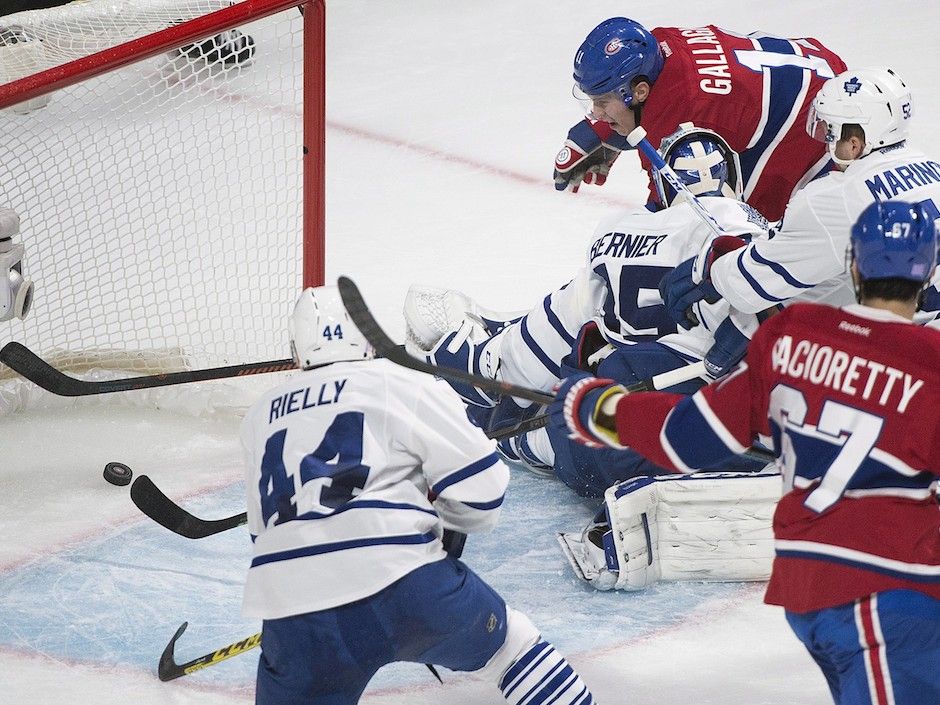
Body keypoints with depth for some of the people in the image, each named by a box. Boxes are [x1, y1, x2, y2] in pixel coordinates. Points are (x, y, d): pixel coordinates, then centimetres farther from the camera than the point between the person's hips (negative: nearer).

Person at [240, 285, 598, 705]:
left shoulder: (260, 419, 24)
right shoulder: (402, 385, 8)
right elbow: (479, 483, 3)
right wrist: (452, 526, 25)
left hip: (290, 611, 2)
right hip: (400, 583, -2)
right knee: (510, 641, 22)